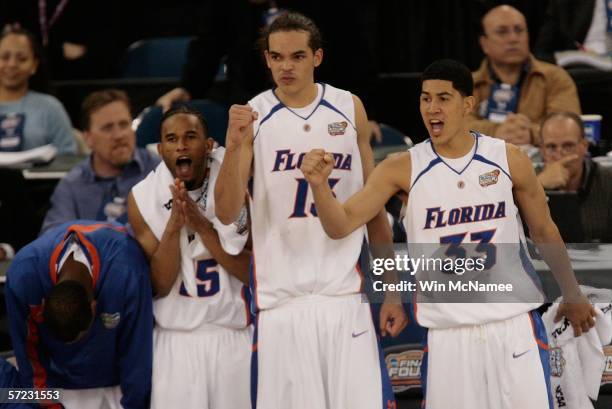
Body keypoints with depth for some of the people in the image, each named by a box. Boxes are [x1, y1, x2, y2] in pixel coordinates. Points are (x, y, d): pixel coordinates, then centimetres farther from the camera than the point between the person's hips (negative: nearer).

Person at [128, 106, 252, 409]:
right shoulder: (143, 198, -1)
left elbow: (255, 273, -9)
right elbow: (158, 287, -4)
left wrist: (203, 227, -18)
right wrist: (174, 225, -17)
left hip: (234, 336, 0)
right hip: (176, 340, 0)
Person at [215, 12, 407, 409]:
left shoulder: (350, 108, 6)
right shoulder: (252, 117, 0)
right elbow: (227, 215, -6)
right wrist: (234, 146, -22)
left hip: (346, 295, 2)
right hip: (282, 298, -2)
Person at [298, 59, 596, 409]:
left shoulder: (508, 159, -1)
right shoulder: (403, 169, -4)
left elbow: (544, 231, 12)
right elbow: (342, 225, -11)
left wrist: (573, 295, 20)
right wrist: (319, 184, -30)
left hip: (514, 321, 1)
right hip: (447, 331, -1)